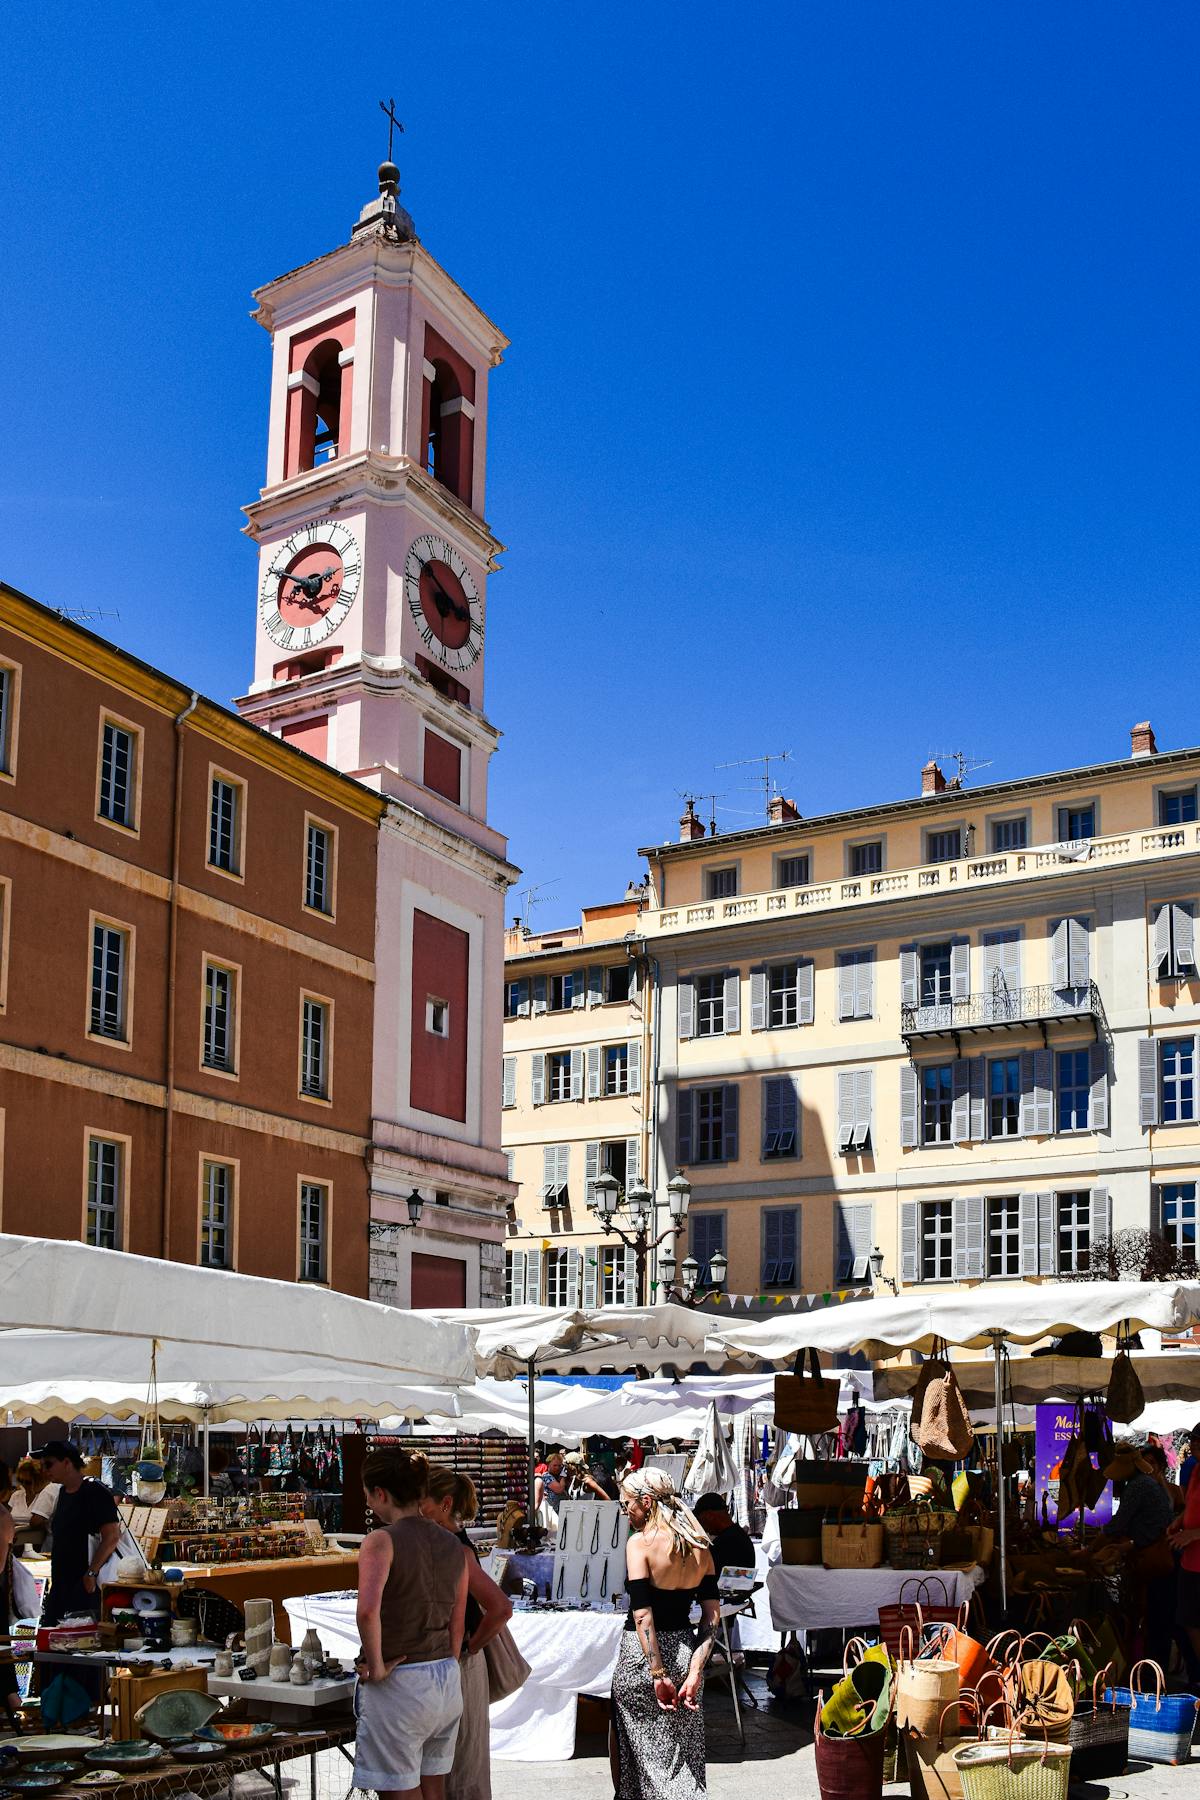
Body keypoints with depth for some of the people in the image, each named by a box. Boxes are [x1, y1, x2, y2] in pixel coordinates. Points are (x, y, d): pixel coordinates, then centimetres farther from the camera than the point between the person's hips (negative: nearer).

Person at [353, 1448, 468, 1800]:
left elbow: (368, 1610, -29)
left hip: (397, 1685, -7)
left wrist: (376, 1667, -17)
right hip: (447, 1682, 7)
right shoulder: (453, 1546, 8)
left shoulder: (382, 1540, -13)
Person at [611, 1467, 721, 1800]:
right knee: (684, 1752, 15)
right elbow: (713, 1614, 1)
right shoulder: (699, 1545, 5)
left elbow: (642, 1615, -19)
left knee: (639, 1746, 10)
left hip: (643, 1655, -6)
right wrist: (695, 1670, -3)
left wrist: (658, 1675, -19)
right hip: (684, 1652, 6)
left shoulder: (640, 1542, -13)